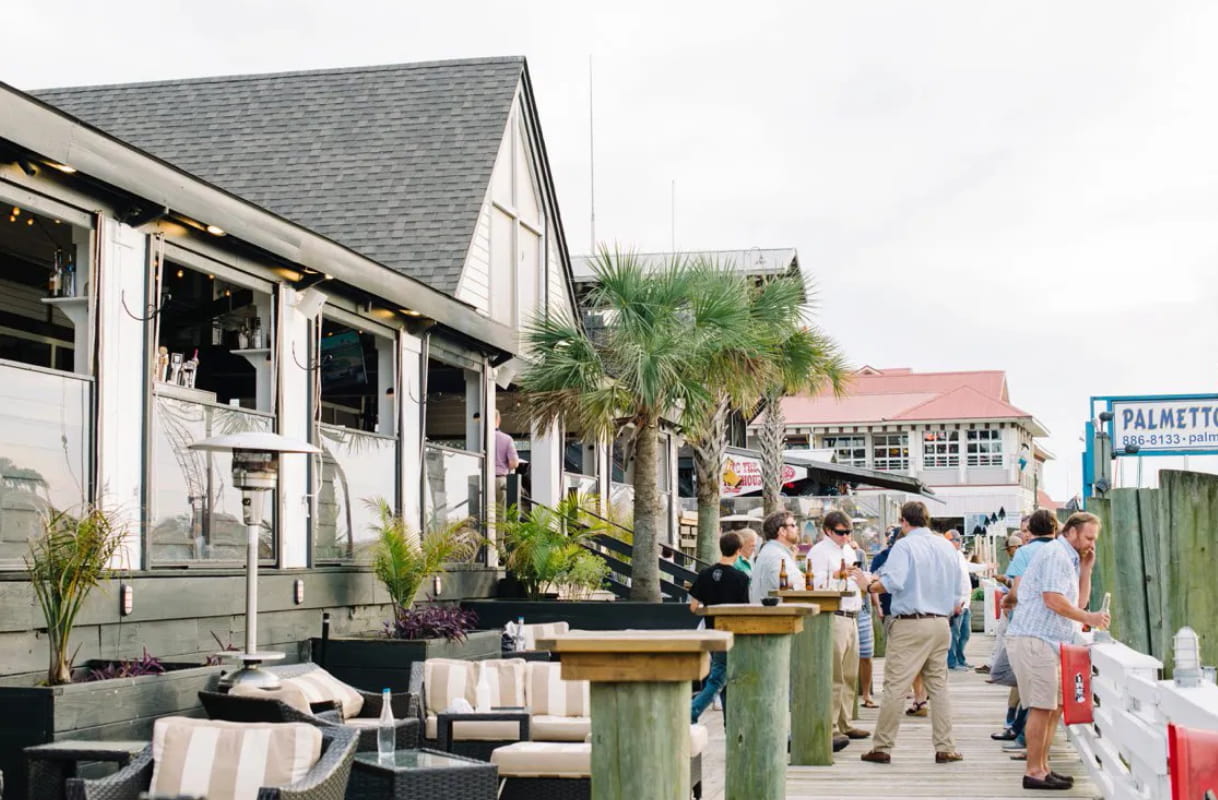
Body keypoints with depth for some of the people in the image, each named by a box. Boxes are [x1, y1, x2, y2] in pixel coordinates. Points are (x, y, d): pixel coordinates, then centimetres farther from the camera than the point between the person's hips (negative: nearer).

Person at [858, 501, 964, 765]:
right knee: (938, 686, 11)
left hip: (910, 624, -6)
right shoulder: (947, 547, 13)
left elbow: (892, 582, -20)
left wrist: (870, 585, -3)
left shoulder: (904, 546, -8)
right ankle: (945, 748, 9)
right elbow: (957, 592, 18)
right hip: (941, 623, 6)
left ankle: (883, 748, 0)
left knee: (895, 686, -3)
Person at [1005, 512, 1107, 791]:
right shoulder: (1055, 554, -12)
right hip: (1033, 639, -10)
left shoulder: (1069, 559, 21)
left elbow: (1078, 602, 21)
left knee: (1054, 706, 12)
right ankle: (1034, 772, -4)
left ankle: (1041, 766, 18)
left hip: (1047, 642, 10)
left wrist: (1086, 569, 13)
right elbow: (1053, 600, -21)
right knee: (1042, 707, -8)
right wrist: (1089, 618, -17)